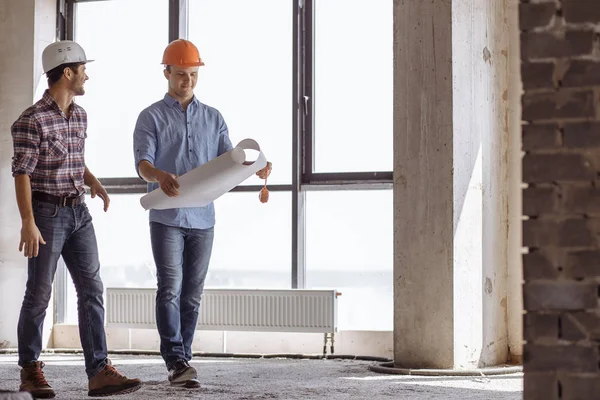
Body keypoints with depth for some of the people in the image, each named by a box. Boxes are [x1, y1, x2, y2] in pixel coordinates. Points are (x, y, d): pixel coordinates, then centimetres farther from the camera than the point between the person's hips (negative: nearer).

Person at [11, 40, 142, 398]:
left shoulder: (80, 116, 10)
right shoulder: (32, 120, -13)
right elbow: (22, 174, -15)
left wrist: (93, 181, 5)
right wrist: (28, 224, -21)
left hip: (79, 212, 7)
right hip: (47, 212, -7)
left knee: (91, 289, -1)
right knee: (39, 294, 3)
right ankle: (30, 371, 18)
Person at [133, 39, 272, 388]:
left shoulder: (213, 118, 14)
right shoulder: (151, 117, 4)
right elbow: (143, 162, -9)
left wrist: (254, 167, -16)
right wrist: (160, 176, -32)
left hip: (202, 217, 4)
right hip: (167, 218, -3)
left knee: (192, 294, 6)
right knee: (170, 288, -11)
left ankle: (182, 361, 12)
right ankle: (177, 362, -14)